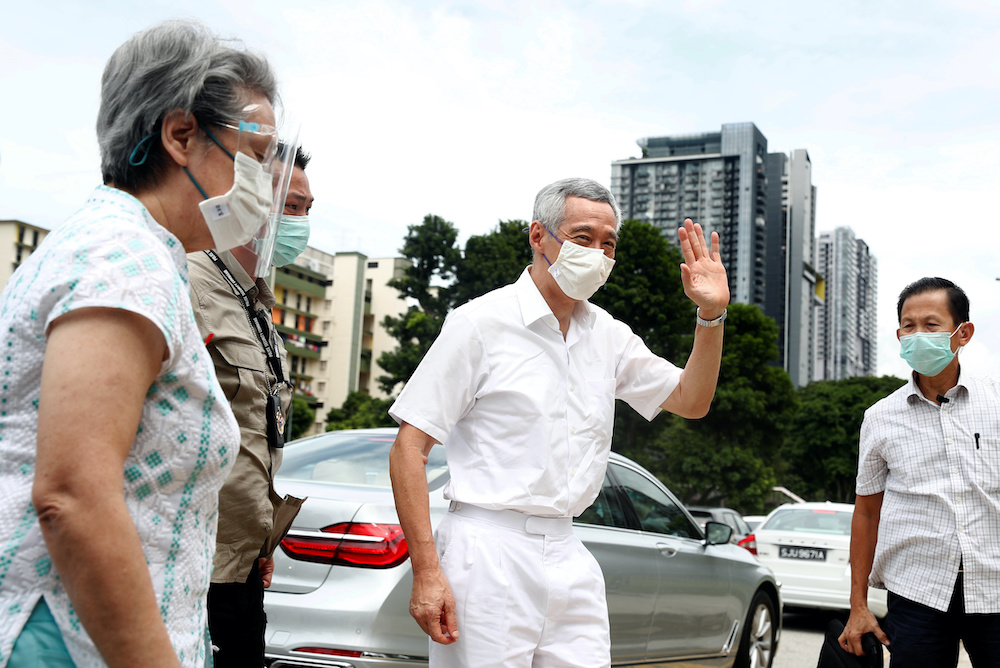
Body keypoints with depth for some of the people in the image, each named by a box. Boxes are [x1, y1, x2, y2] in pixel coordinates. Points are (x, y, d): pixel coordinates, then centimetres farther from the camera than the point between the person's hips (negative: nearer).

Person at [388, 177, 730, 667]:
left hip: (570, 559, 6)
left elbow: (690, 401, 20)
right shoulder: (482, 323, -6)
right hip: (488, 554, -5)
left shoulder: (609, 336, 11)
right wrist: (426, 571, -16)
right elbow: (409, 447, -9)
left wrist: (711, 315, 4)